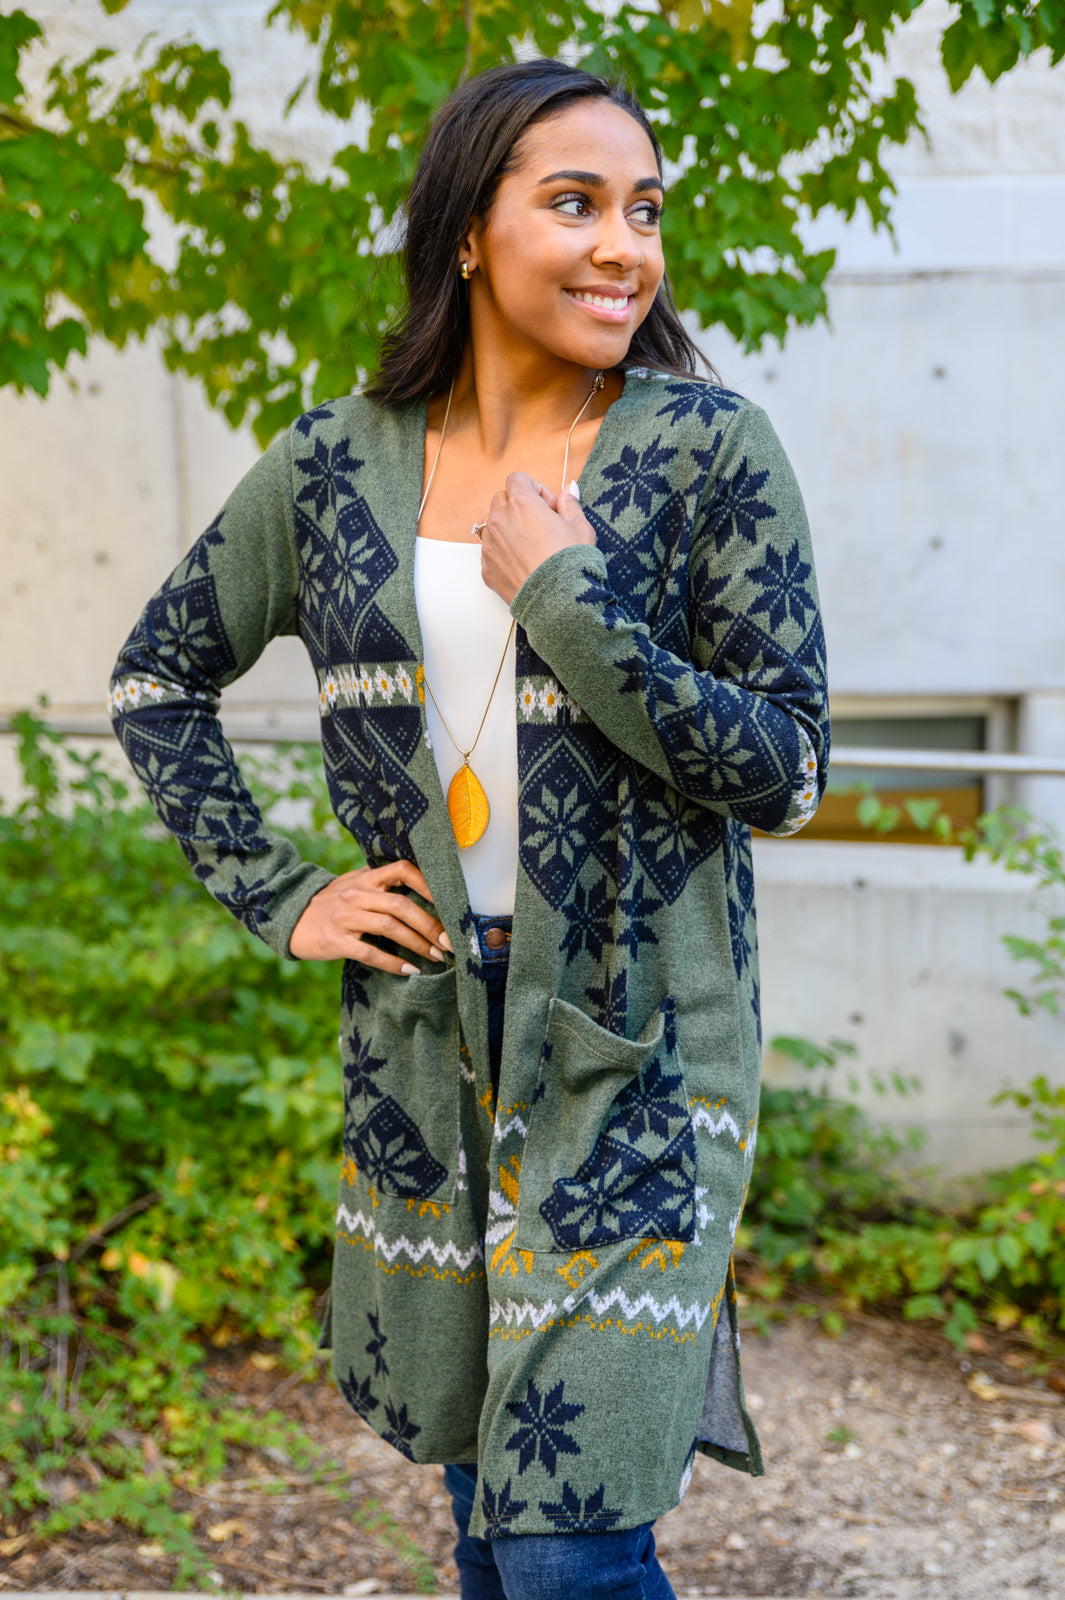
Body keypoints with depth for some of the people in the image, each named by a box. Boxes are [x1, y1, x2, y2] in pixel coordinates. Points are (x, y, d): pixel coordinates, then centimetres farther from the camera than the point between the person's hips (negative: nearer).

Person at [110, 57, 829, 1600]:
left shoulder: (708, 449, -8)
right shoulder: (335, 467, 1)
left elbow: (785, 771, -10)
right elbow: (157, 677, 13)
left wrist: (559, 602, -19)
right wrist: (278, 898, 4)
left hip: (635, 1050, -4)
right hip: (423, 1033, 4)